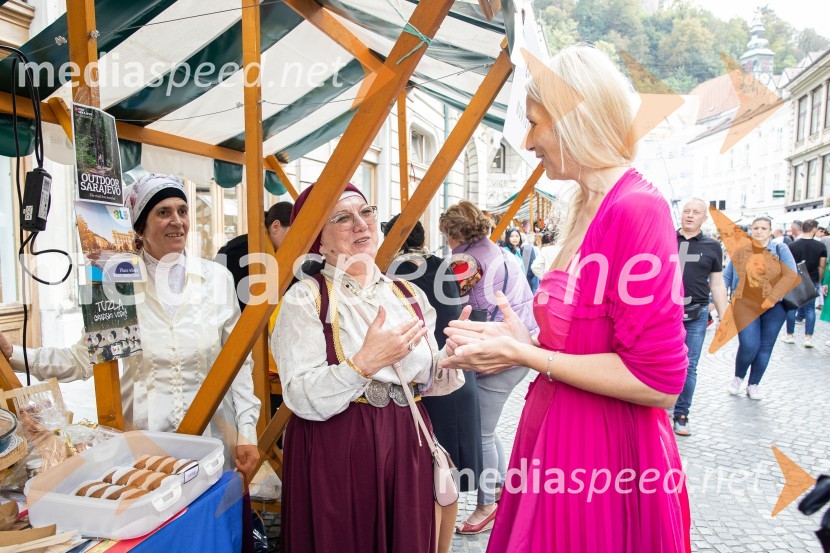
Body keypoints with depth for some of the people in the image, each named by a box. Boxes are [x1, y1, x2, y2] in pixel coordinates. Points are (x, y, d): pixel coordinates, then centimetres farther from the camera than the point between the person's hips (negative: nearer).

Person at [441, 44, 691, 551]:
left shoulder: (637, 209, -20)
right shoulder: (587, 208, 6)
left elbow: (658, 382, -22)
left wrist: (524, 355, -18)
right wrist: (520, 339, 2)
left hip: (605, 451, -8)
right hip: (557, 431, 8)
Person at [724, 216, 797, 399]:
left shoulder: (780, 249, 2)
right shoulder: (740, 251, 6)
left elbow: (791, 275, -7)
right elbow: (726, 277, 11)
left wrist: (772, 298, -16)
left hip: (774, 306, 1)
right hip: (746, 304, -1)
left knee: (765, 348, 5)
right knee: (749, 346, -12)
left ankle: (754, 385, 19)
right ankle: (738, 378, 13)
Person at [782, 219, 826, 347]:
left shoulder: (792, 246, -7)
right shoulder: (821, 246, -5)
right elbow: (821, 267, -1)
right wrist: (819, 281, 11)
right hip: (812, 282, 1)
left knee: (791, 308, 9)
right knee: (810, 309, 8)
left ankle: (790, 336, 16)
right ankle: (808, 338, 5)